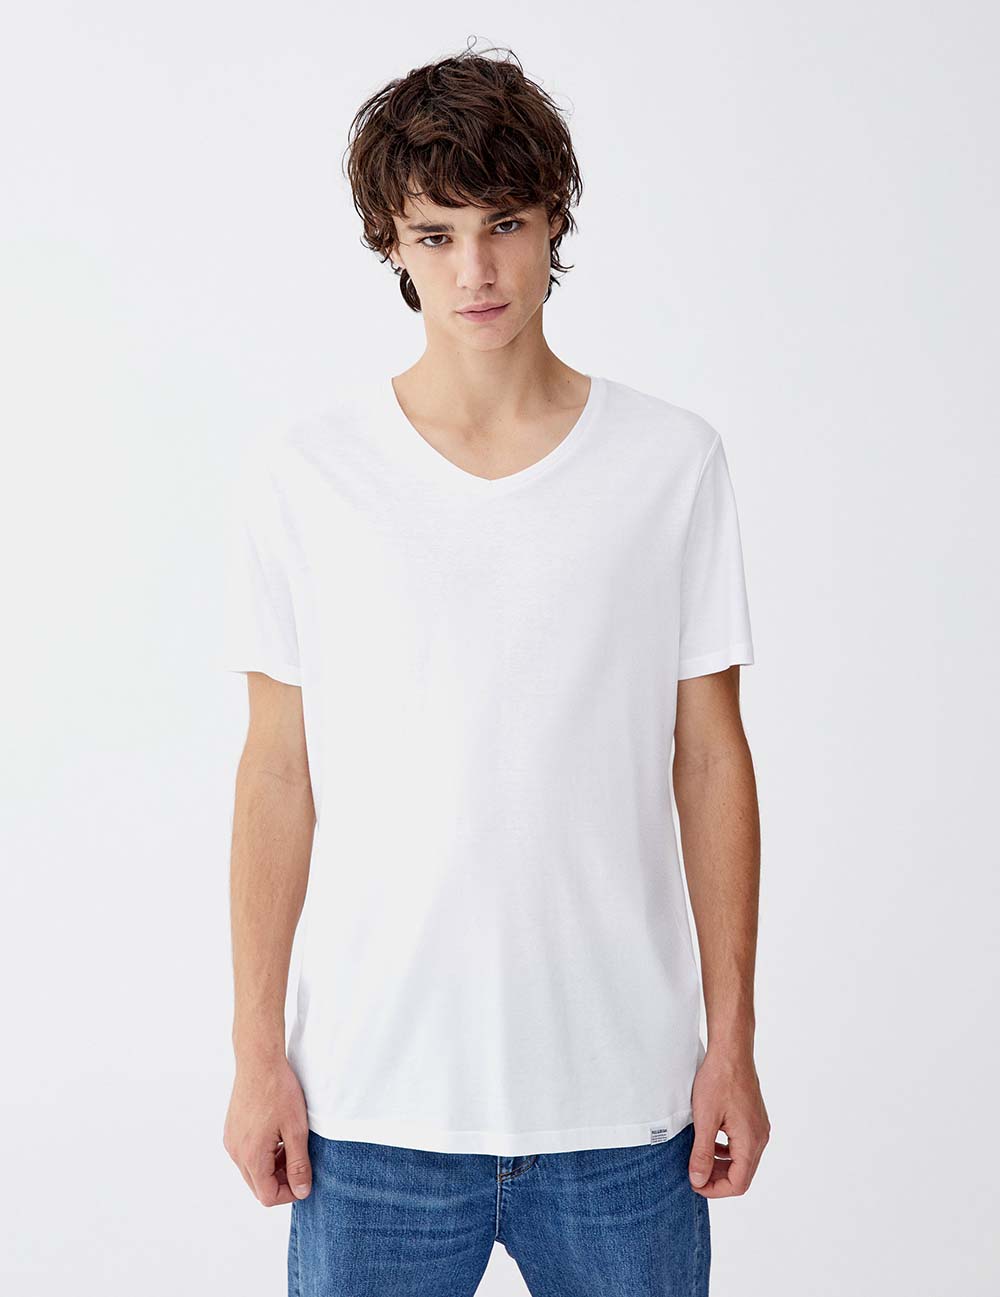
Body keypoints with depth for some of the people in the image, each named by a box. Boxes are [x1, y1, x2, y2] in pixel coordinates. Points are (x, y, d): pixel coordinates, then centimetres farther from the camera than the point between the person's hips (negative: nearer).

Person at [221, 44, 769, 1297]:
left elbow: (708, 759, 3)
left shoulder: (674, 463, -1)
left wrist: (732, 1041, 2)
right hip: (374, 1099, 0)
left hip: (622, 1095, 1)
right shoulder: (299, 474, -3)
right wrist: (257, 1049, 1)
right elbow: (279, 770, 1)